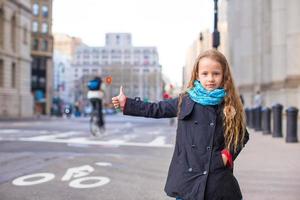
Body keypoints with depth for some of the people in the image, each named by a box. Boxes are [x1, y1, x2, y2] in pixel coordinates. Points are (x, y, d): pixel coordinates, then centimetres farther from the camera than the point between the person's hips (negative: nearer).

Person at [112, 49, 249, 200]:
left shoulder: (230, 106, -2)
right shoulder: (185, 100, 0)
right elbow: (156, 109, 10)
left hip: (218, 180, 0)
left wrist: (229, 154, -5)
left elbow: (242, 136, 10)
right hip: (187, 178, 1)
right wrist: (126, 103, 11)